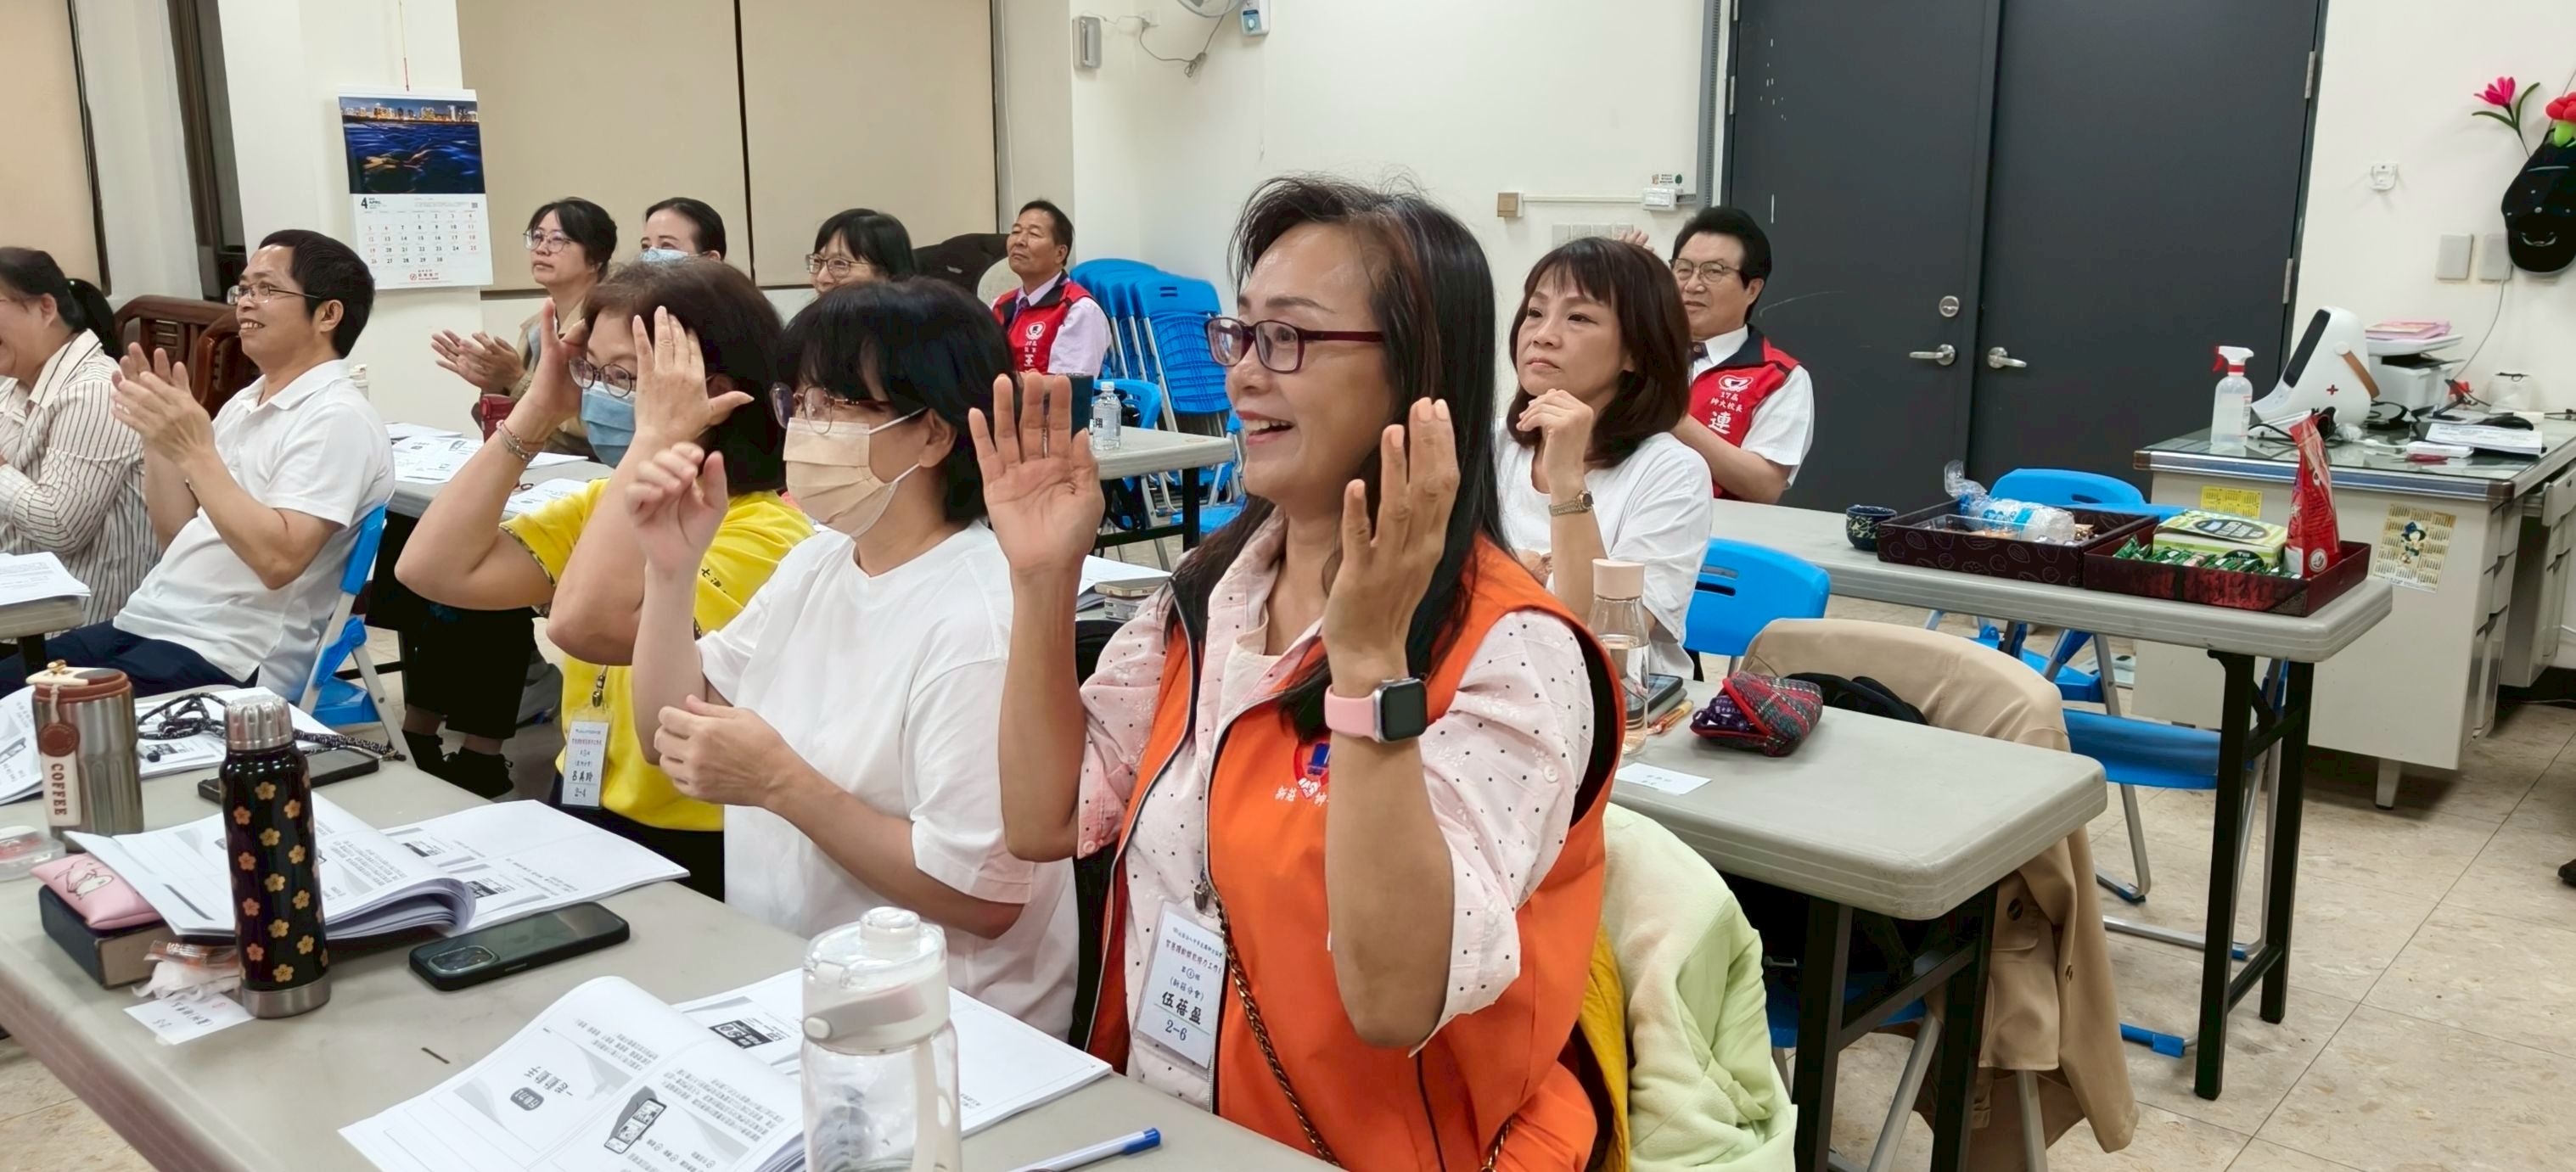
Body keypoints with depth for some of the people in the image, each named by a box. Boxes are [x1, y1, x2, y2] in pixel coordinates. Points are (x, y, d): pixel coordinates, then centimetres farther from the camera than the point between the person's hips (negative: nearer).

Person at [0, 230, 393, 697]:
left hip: (225, 659, -9)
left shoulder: (336, 418, -12)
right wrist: (157, 437, 5)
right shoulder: (243, 404, 16)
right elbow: (179, 537, 18)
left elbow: (278, 560, -23)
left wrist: (194, 451, -23)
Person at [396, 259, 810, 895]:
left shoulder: (766, 534, -18)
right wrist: (534, 412, -2)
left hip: (685, 859, -7)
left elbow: (584, 624, -32)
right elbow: (433, 569, -2)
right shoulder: (612, 501, 9)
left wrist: (655, 439, -29)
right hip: (577, 823, 7)